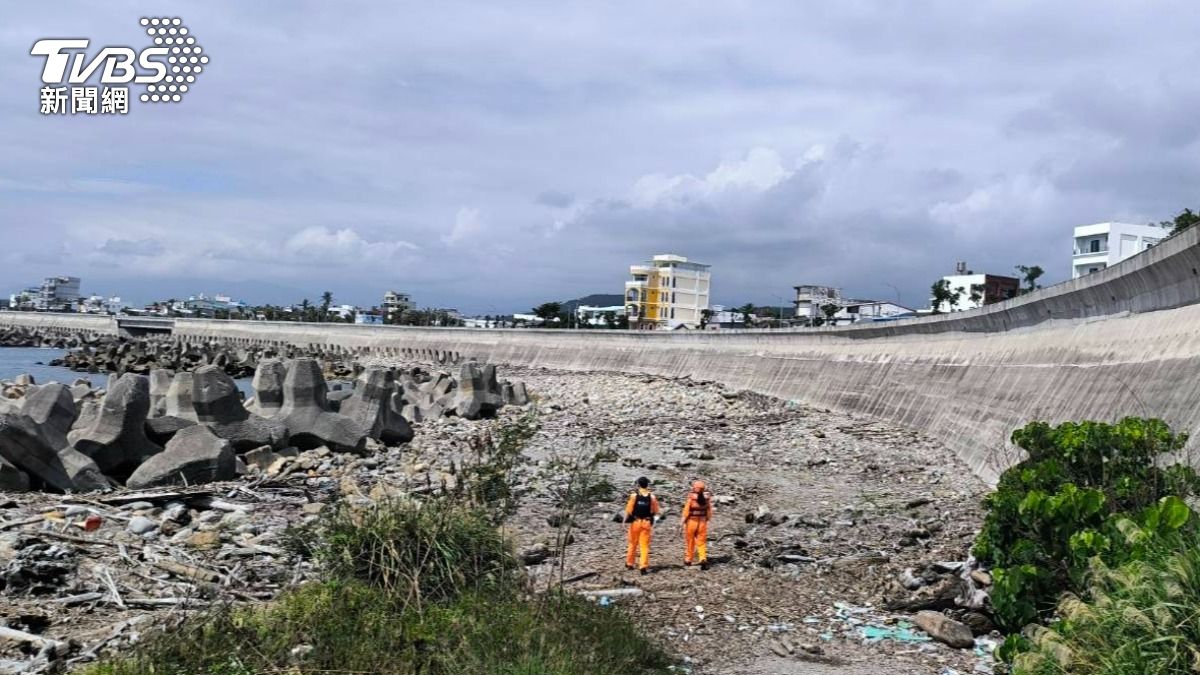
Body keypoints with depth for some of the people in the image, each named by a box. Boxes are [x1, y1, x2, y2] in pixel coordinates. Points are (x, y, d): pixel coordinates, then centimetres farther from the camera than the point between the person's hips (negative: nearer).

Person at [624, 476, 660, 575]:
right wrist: (653, 522, 19)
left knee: (633, 544, 15)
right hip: (647, 523, 0)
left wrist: (626, 522, 0)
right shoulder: (652, 497, -2)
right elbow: (655, 512, 3)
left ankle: (629, 563, 27)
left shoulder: (634, 495, -7)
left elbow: (629, 510, -7)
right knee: (645, 545, 2)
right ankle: (643, 566, -5)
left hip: (635, 522, 0)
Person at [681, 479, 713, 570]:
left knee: (690, 541, 14)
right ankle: (703, 559, -10)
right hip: (702, 522, 2)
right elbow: (709, 510, 2)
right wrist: (708, 519, 17)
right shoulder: (707, 497, -5)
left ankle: (688, 559, 27)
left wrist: (683, 521, -4)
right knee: (701, 542, 8)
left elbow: (686, 510, -14)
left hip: (691, 521, -2)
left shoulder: (691, 497, -17)